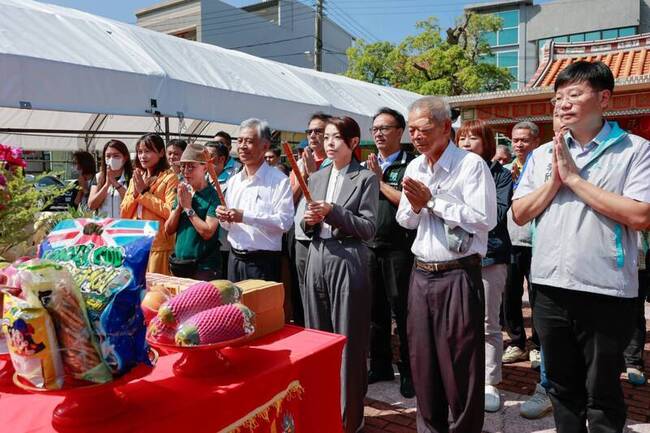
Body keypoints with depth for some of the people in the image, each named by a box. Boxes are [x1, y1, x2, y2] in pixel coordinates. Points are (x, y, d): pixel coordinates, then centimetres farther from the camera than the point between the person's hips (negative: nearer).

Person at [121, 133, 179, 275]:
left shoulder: (169, 177, -4)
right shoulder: (135, 178, 16)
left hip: (158, 246, -6)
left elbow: (171, 212, -16)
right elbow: (124, 215, 13)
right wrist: (135, 193, -4)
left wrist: (144, 192, -12)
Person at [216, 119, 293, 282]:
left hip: (263, 262, -6)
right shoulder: (233, 181, 12)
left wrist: (245, 217, -22)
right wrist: (224, 218, -3)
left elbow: (285, 221, -20)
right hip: (235, 258, 6)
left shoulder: (279, 181, -9)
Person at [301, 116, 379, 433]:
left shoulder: (365, 178, -3)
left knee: (348, 340, 2)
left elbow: (368, 228, -9)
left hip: (347, 262, -5)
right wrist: (309, 221, -6)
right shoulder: (316, 178, 13)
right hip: (317, 260, 6)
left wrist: (333, 212, -18)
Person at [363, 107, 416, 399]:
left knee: (403, 311, 2)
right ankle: (380, 365, 28)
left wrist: (380, 181, -10)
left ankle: (409, 371, 16)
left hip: (399, 249, -5)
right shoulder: (366, 166, 14)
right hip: (369, 247, 6)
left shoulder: (411, 165, -4)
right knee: (375, 310, 13)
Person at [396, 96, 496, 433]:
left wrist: (433, 201, -16)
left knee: (460, 366, 4)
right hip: (421, 274, 7)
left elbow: (484, 219, -19)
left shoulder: (471, 164, -10)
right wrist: (415, 206, -6)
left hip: (458, 275, -6)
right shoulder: (414, 167, 11)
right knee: (422, 362, 15)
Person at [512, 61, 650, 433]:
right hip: (551, 288, 4)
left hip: (606, 292, -4)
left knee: (602, 396, 11)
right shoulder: (542, 155, 8)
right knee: (563, 389, 20)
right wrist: (554, 181, -9)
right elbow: (520, 214, 5)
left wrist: (575, 179, -14)